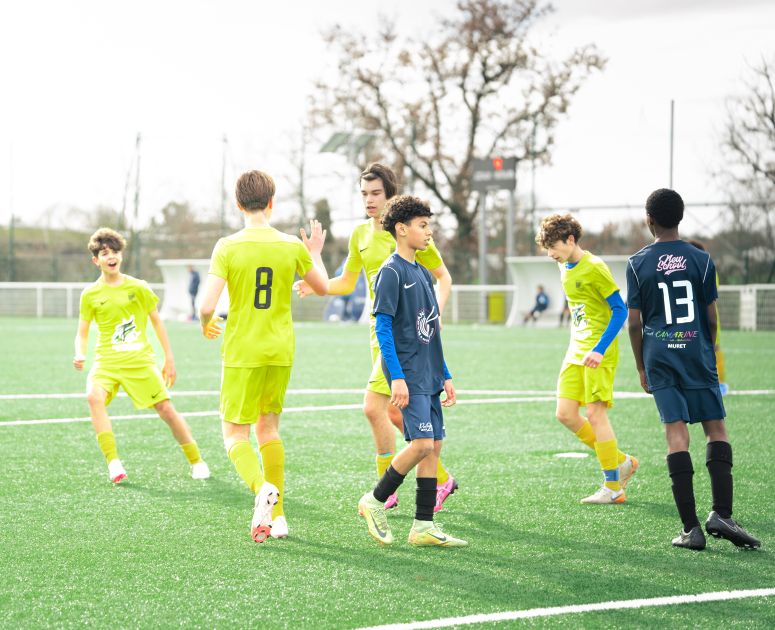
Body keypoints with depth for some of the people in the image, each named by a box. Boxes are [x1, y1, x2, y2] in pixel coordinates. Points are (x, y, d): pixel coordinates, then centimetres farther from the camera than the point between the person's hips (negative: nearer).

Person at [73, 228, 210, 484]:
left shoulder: (138, 287, 2)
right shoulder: (90, 294, 3)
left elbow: (157, 322, 11)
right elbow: (82, 332, 8)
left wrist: (169, 359, 9)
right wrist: (80, 355, -13)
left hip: (140, 359, 0)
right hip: (106, 361, 0)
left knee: (165, 407, -4)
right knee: (94, 397, -29)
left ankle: (196, 461, 15)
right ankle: (113, 463, -28)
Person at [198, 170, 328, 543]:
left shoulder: (228, 247, -11)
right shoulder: (292, 247, -1)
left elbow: (206, 305, -17)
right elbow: (322, 288, 16)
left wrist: (206, 326, 5)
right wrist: (314, 253, 33)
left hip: (241, 352, -4)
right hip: (281, 352, 4)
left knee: (235, 434, 4)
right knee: (268, 427, 17)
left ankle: (262, 488, -25)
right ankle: (276, 515, 14)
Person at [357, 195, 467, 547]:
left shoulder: (423, 274, 17)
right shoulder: (391, 272, -9)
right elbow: (383, 327, -14)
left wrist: (445, 376, 19)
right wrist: (397, 377, -20)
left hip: (429, 376, 9)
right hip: (408, 376, -9)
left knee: (434, 446, 5)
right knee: (422, 443, -16)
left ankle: (424, 526, 7)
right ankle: (375, 501, 1)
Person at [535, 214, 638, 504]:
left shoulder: (594, 268, -14)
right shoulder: (565, 268, 12)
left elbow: (620, 310, -15)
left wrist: (599, 349, -22)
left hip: (598, 352, -9)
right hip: (576, 350, 9)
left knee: (594, 413, -11)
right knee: (565, 414, 1)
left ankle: (613, 487, -3)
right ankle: (621, 461, 15)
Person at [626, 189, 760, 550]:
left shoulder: (637, 264, 0)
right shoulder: (701, 260, 0)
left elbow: (634, 323, 1)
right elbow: (712, 319, 3)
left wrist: (641, 368, 11)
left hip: (659, 357, 0)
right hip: (697, 354, 0)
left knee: (676, 433, -2)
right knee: (716, 429, 7)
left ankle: (690, 527, -6)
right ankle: (721, 514, -10)